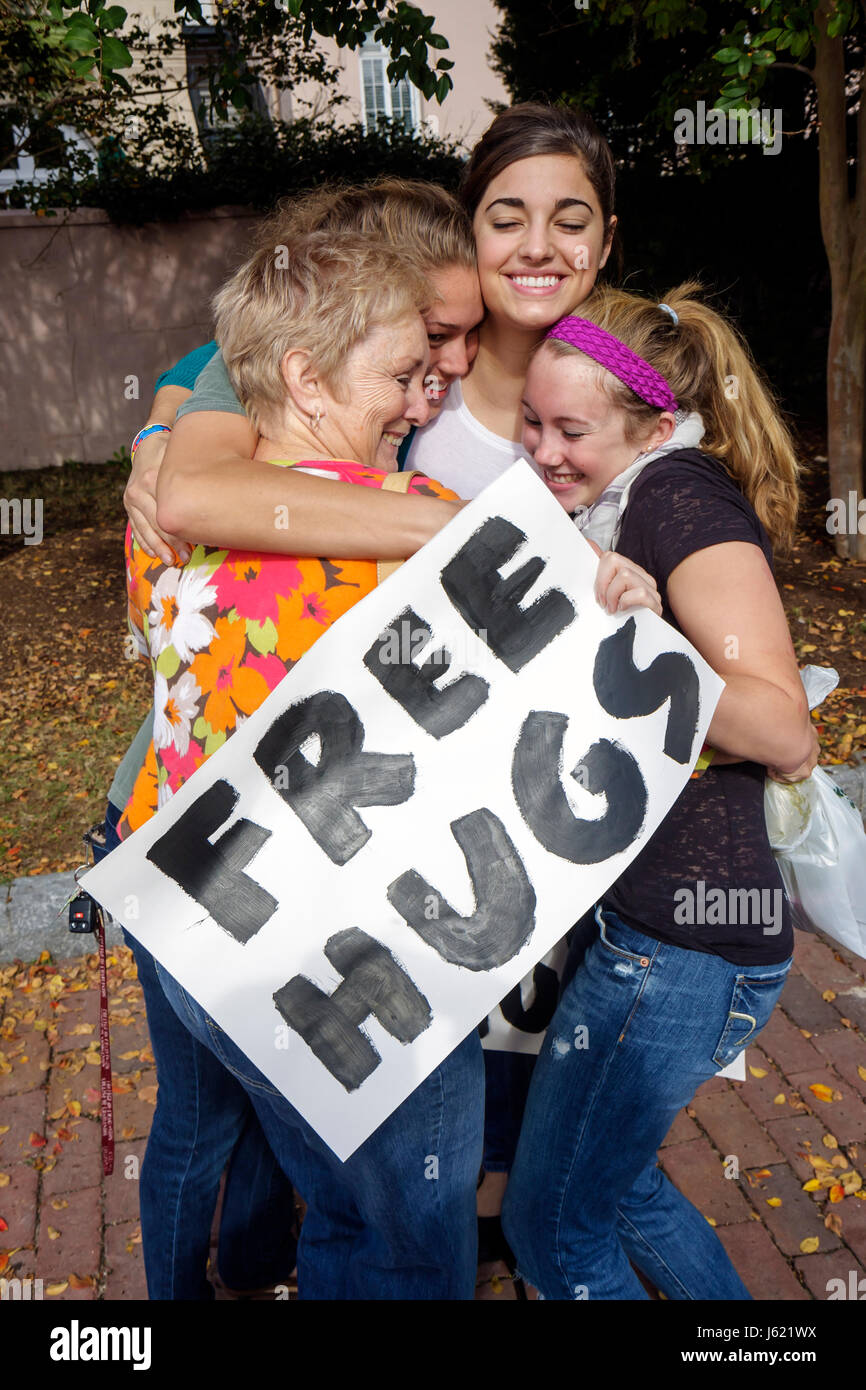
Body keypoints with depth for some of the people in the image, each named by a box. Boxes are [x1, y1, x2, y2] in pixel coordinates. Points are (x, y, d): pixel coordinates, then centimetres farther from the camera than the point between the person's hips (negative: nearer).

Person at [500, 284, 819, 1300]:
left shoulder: (684, 494, -14)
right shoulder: (603, 509, 13)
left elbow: (785, 735, -22)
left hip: (685, 937, -9)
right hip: (631, 912, 9)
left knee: (552, 1225, 8)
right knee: (611, 1177, 26)